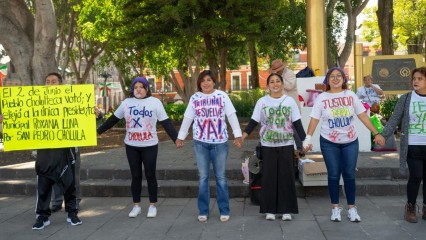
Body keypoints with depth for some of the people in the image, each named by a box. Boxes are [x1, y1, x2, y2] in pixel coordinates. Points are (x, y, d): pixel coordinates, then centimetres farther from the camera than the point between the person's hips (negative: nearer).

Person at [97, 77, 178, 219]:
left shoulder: (155, 102, -5)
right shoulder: (127, 103, 4)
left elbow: (166, 123, -6)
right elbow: (113, 119, 12)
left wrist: (176, 139, -14)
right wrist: (99, 130, 13)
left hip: (149, 146, -3)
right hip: (131, 146, 3)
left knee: (150, 176, 5)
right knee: (135, 176, 9)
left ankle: (152, 206, 16)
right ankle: (136, 206, 20)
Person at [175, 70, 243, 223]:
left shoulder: (222, 96, -1)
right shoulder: (194, 98, 4)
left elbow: (232, 116, -2)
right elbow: (187, 119, 9)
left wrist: (238, 135, -7)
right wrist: (180, 137, 11)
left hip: (219, 141, -1)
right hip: (200, 142, 1)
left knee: (221, 177, 6)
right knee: (203, 177, 7)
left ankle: (224, 211, 15)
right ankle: (203, 211, 16)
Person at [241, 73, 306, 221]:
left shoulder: (290, 101, 4)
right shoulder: (262, 102, 2)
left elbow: (297, 123, 4)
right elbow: (254, 122, 0)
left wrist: (305, 140, -3)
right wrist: (243, 135, -15)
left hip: (286, 144, 0)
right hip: (268, 145, 0)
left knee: (286, 176, 1)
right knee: (269, 176, 2)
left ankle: (286, 210, 10)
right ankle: (270, 210, 12)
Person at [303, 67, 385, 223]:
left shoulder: (351, 96, 1)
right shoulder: (322, 98, -4)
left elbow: (363, 116, 2)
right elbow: (314, 120, -6)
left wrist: (376, 134, -1)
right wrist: (308, 138, -16)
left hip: (350, 142, 1)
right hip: (329, 143, -1)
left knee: (349, 175, 4)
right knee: (333, 175, 3)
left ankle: (351, 208, 16)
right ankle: (335, 208, 16)